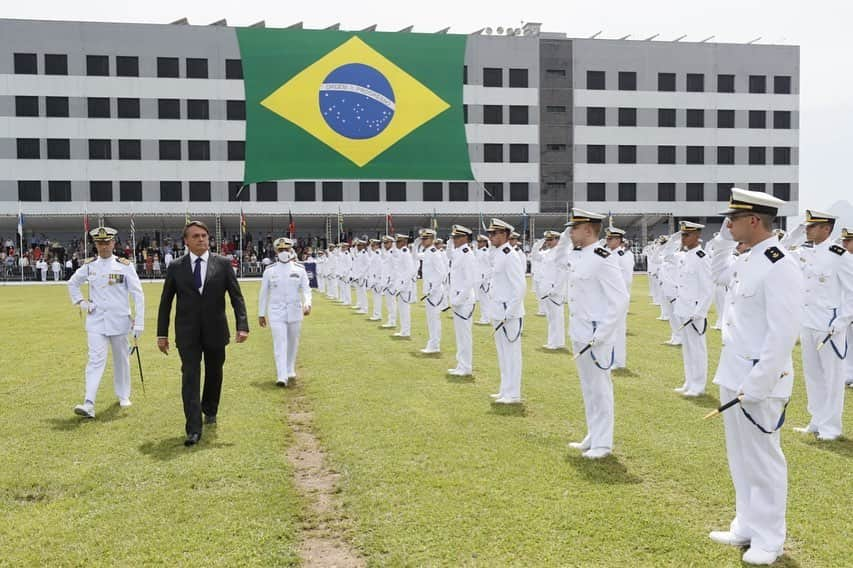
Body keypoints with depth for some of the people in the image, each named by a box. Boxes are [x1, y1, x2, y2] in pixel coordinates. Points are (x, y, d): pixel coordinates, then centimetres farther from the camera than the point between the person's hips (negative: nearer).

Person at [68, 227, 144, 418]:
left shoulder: (124, 266, -4)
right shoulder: (89, 266, 4)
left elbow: (138, 294, -5)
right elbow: (72, 283, 22)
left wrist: (139, 322, -9)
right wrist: (81, 302, 6)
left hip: (119, 321, -1)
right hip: (96, 321, 1)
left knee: (121, 359, 11)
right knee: (95, 360, -9)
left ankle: (123, 396, 27)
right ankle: (89, 404, -16)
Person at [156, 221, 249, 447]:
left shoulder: (223, 264, -1)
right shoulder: (176, 267, 1)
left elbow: (236, 297, -2)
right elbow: (165, 302, 5)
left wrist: (242, 325, -13)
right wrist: (162, 334, 2)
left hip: (215, 331, 1)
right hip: (187, 333, -1)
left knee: (214, 374, 15)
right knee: (190, 377, -8)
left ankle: (210, 410, 41)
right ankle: (193, 429, -8)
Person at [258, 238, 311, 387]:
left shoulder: (300, 269, 1)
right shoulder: (269, 271, 0)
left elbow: (306, 289, -2)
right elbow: (263, 293, 6)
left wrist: (307, 303, -21)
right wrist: (261, 314, 7)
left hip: (295, 312, 2)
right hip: (276, 313, -2)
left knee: (293, 343, 13)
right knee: (279, 343, -9)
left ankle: (290, 370, 32)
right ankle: (282, 376, -14)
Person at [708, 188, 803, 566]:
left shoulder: (781, 268, -18)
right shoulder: (745, 261, 8)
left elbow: (783, 335, -21)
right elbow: (713, 270, 32)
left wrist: (756, 385, -21)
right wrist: (724, 238, 15)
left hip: (760, 382, -9)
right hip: (733, 375, 9)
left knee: (763, 460, 4)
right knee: (740, 458, 17)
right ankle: (746, 527, 31)